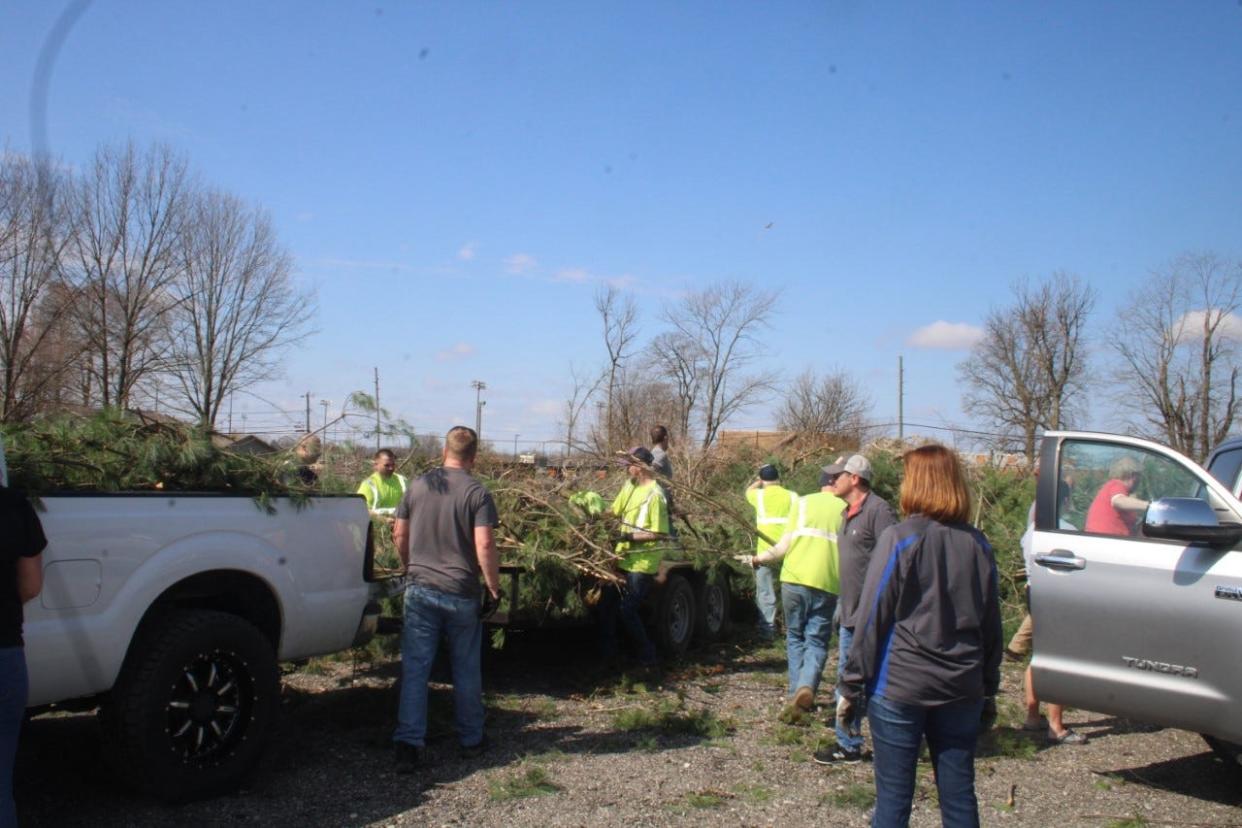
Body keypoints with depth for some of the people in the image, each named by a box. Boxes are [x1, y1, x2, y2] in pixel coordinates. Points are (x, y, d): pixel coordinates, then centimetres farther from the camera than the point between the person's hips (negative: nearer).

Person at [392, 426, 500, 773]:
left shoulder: (417, 486, 3)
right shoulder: (478, 493, -9)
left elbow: (399, 534, 10)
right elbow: (484, 546, -17)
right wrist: (494, 589, -8)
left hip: (420, 590, 2)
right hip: (461, 594, -2)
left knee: (414, 668, 4)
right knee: (466, 671, 12)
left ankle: (408, 744, -1)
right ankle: (471, 739, 24)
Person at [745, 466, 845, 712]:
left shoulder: (804, 502, 5)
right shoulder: (846, 509, 5)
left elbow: (785, 546, 2)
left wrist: (760, 558, 17)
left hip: (795, 579, 1)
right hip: (826, 584, -1)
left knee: (795, 637, 16)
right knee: (817, 641, 8)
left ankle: (797, 691, 10)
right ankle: (807, 685, -15)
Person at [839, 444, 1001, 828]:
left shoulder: (899, 538, -10)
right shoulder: (977, 544, 4)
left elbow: (873, 618, -10)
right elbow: (991, 625, 10)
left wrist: (851, 685, -4)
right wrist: (989, 689, 19)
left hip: (899, 687, -4)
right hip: (962, 691, 5)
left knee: (893, 797, 4)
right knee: (959, 796, 12)